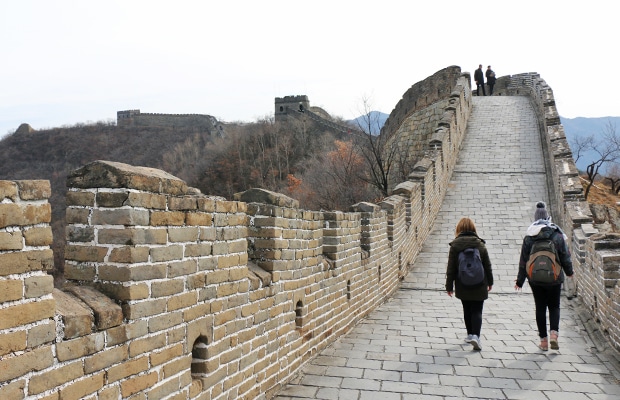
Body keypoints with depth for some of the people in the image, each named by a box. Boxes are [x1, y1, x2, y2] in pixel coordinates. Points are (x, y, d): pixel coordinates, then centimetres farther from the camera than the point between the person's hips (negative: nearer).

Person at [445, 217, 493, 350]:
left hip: (462, 286, 0)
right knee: (477, 311, 3)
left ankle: (470, 334, 26)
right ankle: (475, 335, -14)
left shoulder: (455, 245, -7)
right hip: (479, 285, 0)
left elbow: (451, 268, -5)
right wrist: (490, 282, 16)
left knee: (467, 310, 16)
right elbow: (487, 265, 4)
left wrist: (449, 286, 1)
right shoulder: (480, 244, -3)